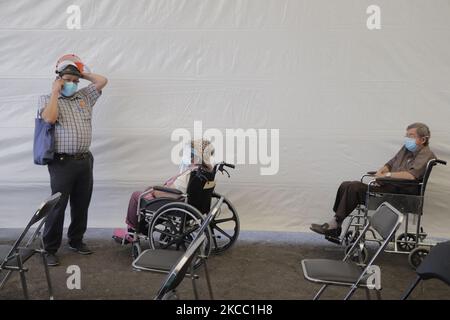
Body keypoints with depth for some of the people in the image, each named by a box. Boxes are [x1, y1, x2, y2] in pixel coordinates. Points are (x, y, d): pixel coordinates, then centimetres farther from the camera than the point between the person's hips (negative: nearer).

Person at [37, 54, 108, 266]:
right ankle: (50, 249, 10)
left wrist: (82, 73, 10)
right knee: (57, 207, -2)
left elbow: (102, 80, 9)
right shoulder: (47, 99, 1)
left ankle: (76, 241, 28)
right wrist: (55, 91, -10)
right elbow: (50, 118, -19)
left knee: (81, 205, 13)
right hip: (62, 162, -5)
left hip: (85, 160, 5)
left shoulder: (84, 96, 14)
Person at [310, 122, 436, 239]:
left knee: (354, 187, -24)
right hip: (388, 186, 10)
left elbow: (412, 175, -25)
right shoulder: (406, 148, 21)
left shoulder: (426, 155, -8)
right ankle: (335, 226, -5)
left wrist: (387, 175, -17)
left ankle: (335, 224, -16)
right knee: (345, 185, -4)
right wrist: (380, 171, -1)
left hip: (400, 193, -9)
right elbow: (390, 164, 22)